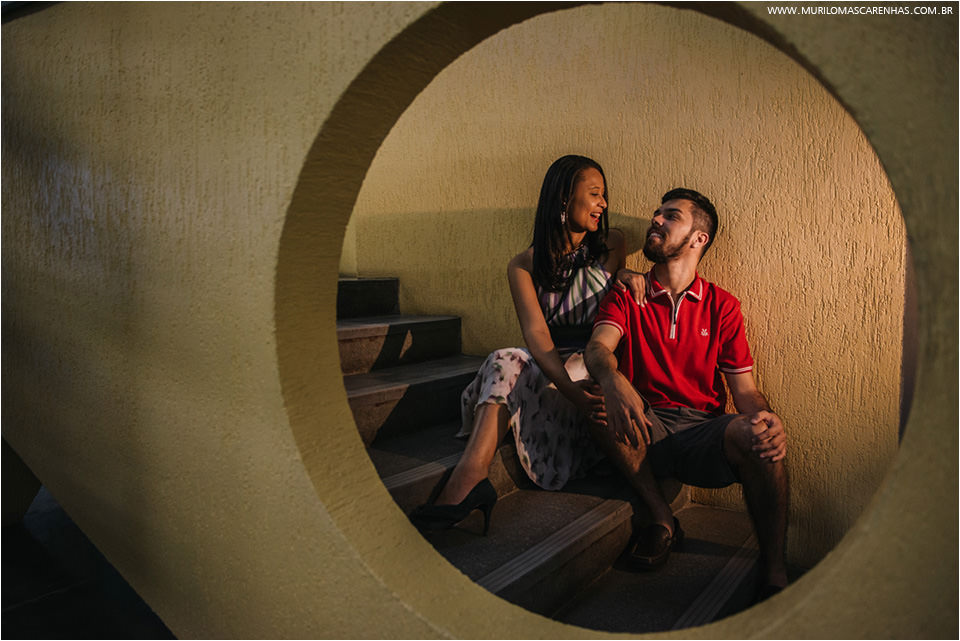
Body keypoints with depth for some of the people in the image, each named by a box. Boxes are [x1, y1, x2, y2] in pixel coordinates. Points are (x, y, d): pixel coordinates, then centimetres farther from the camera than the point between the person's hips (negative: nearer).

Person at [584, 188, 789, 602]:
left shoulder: (722, 306, 9)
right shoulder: (625, 297, 8)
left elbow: (744, 389, 5)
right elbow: (598, 347, -13)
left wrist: (765, 417, -21)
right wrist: (612, 381, -39)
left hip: (703, 434, 0)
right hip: (644, 433, 0)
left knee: (759, 437, -31)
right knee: (602, 399, -31)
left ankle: (773, 574, -13)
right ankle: (662, 520, -13)